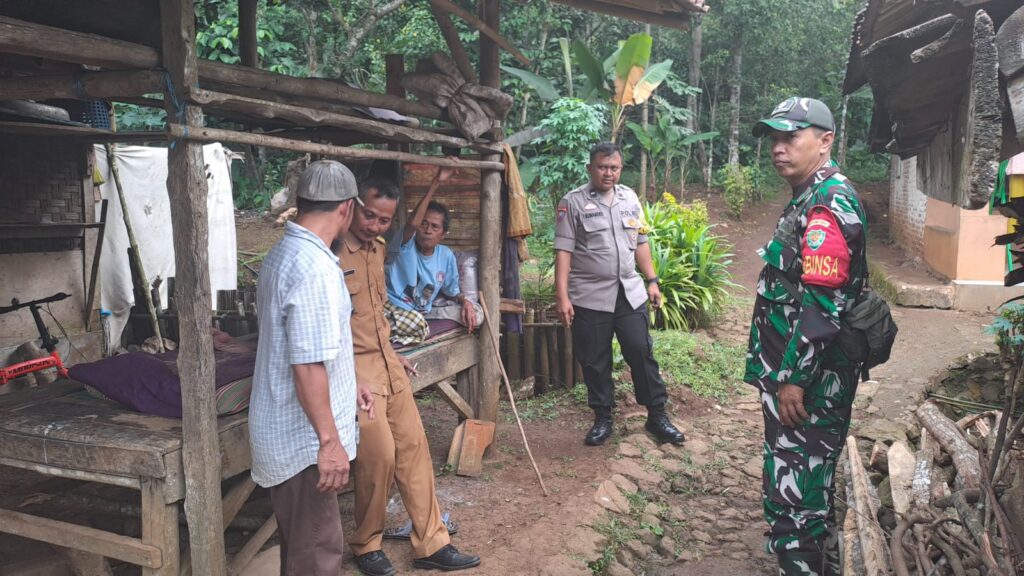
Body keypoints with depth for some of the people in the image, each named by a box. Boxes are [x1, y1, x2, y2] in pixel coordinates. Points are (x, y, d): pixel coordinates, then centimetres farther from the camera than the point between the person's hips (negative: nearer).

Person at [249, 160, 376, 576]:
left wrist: (347, 387, 23)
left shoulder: (281, 254, 8)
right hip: (304, 437, -10)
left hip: (284, 430, 10)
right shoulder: (315, 266, -23)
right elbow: (307, 365, -26)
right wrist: (329, 440, -20)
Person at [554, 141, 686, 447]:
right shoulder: (573, 202, -5)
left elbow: (640, 242, 14)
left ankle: (657, 415, 16)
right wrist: (562, 296, -14)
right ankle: (603, 418, 21)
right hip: (590, 296, -3)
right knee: (595, 361, 6)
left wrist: (652, 281, 9)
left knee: (642, 353, 4)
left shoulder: (630, 198, 9)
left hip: (630, 293, 3)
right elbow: (564, 251, -9)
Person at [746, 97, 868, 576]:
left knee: (793, 495, -2)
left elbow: (821, 306, -24)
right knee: (809, 486, 22)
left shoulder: (827, 204, -17)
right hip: (800, 373, 10)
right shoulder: (811, 199, 15)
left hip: (807, 380, -10)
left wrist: (792, 379, -21)